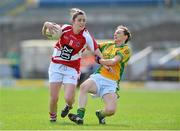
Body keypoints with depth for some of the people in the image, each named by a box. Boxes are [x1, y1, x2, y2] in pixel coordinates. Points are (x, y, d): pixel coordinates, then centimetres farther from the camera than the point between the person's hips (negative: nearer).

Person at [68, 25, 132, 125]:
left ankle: (100, 114, 16)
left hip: (111, 83, -3)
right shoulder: (108, 45, 18)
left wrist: (99, 60, -2)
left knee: (111, 110, -22)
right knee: (84, 86, -31)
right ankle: (80, 116, -31)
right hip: (98, 76, 3)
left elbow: (113, 61, -12)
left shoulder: (126, 49, 1)